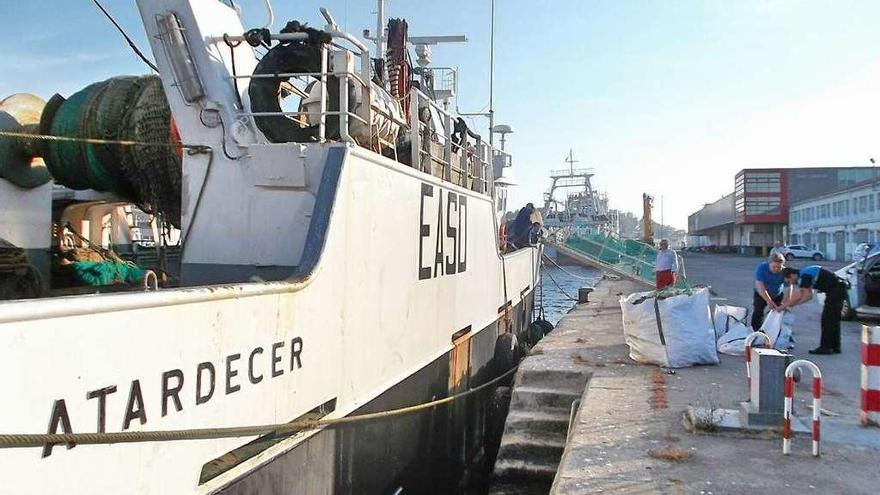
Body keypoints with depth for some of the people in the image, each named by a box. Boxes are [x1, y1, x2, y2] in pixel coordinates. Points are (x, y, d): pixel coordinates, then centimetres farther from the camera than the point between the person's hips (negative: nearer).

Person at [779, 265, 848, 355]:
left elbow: (799, 296, -19)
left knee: (827, 320, -5)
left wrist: (784, 305, -10)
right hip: (840, 288, 10)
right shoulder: (805, 274, 14)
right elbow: (809, 296, 19)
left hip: (835, 290, -10)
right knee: (833, 320, 15)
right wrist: (792, 305, 15)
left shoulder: (804, 276, -15)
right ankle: (835, 347, 20)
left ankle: (825, 347, -1)